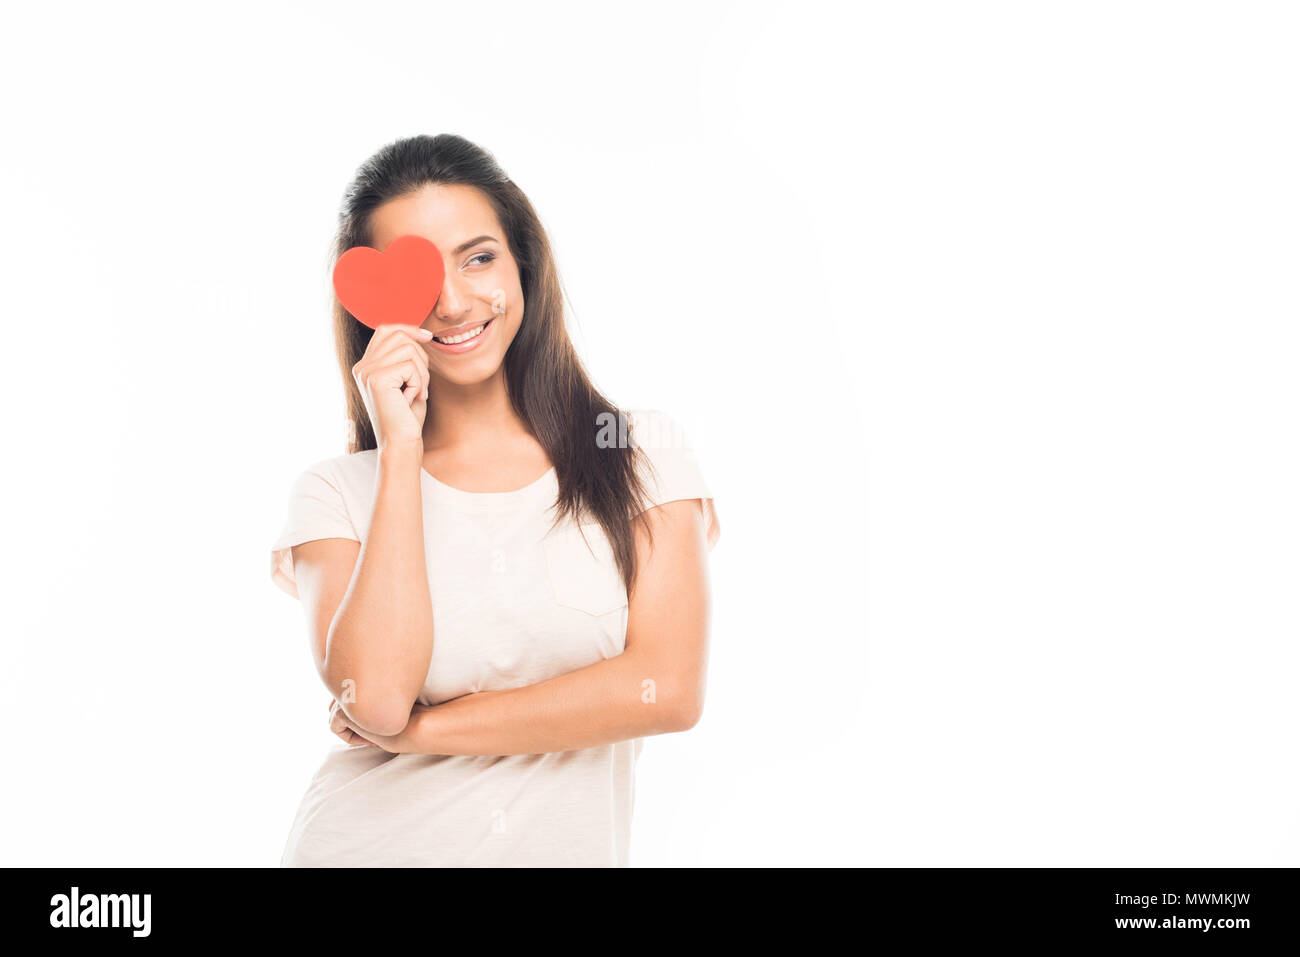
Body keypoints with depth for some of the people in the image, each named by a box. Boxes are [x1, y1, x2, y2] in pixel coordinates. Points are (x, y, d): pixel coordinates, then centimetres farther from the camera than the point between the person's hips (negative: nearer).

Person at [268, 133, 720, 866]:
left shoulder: (644, 451, -5)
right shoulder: (336, 492, -4)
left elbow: (667, 689, -13)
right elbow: (375, 695, -19)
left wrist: (420, 730, -12)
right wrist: (400, 449, -17)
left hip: (568, 848, 0)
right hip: (367, 845, 0)